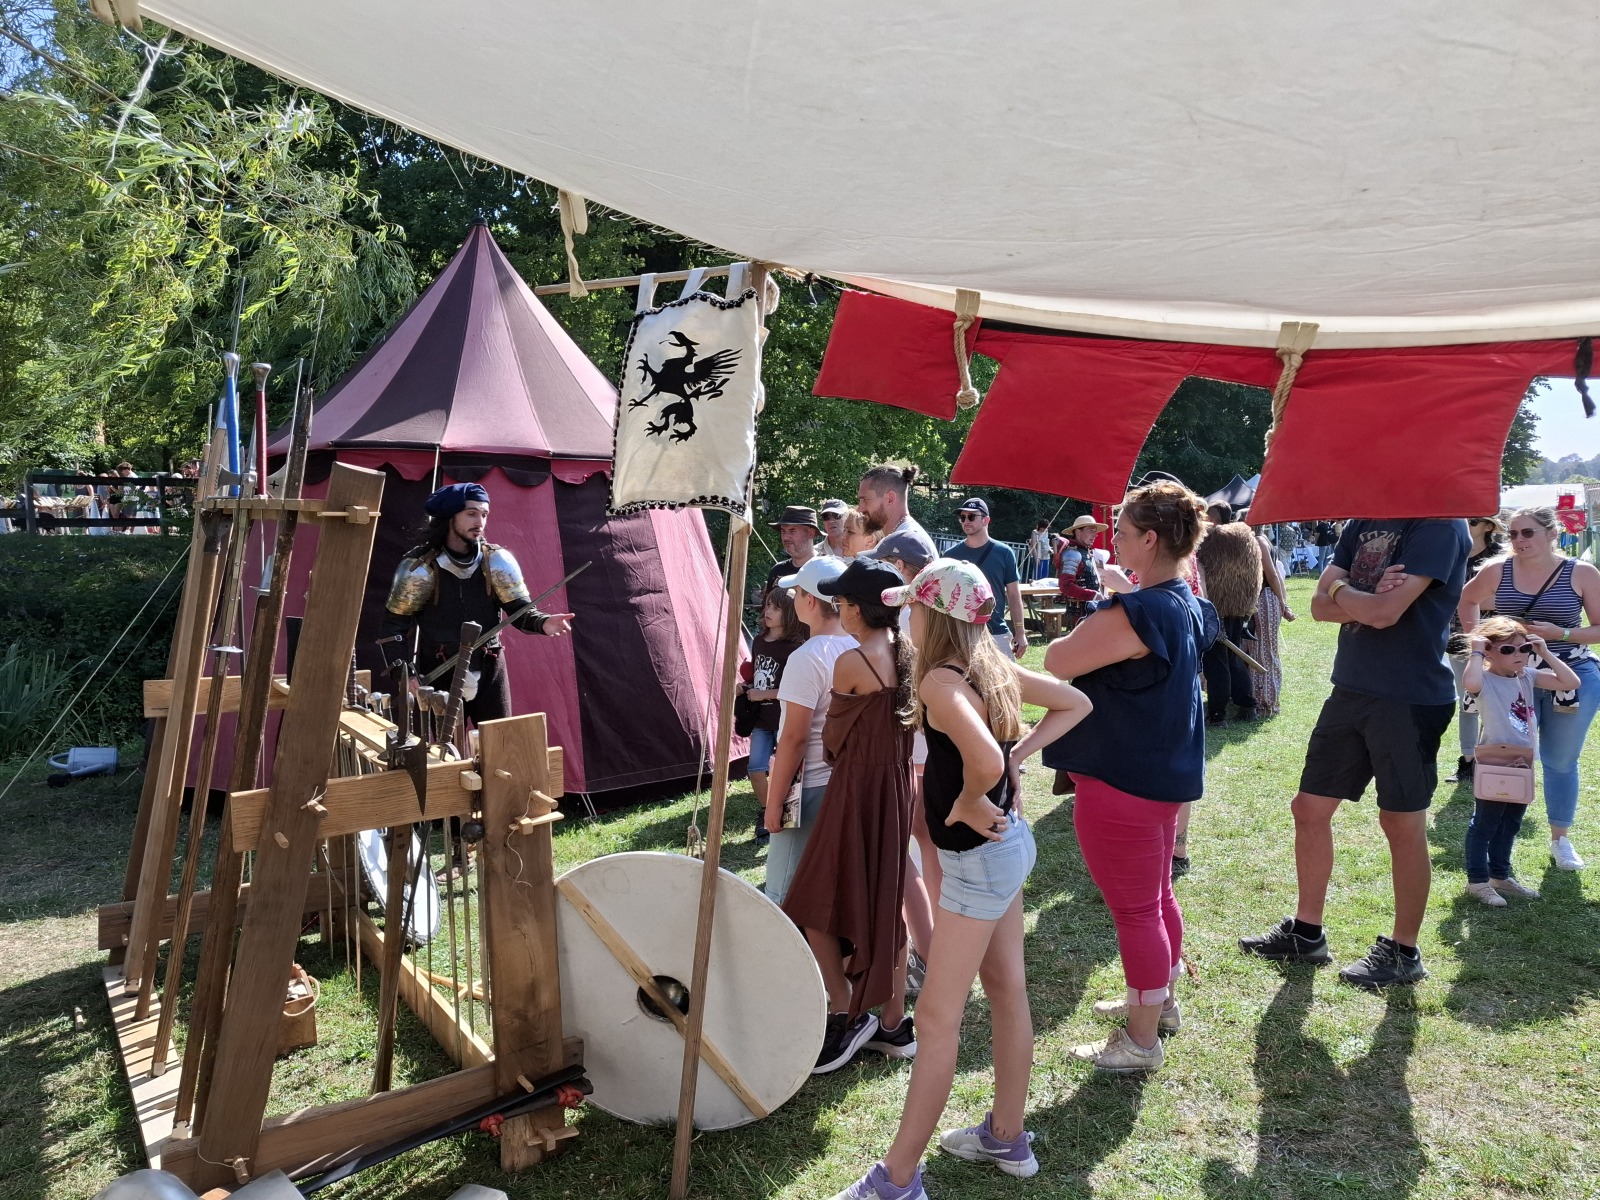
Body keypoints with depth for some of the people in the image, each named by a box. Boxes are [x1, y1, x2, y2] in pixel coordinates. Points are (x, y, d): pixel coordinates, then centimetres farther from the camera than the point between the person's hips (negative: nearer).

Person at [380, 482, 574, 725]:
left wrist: (543, 623, -30)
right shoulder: (420, 566, -8)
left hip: (489, 671, 2)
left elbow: (520, 609, -6)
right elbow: (395, 622, -3)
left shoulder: (496, 561, -3)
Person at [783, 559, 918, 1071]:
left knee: (815, 906, 6)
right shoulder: (906, 654, 3)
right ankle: (895, 1023, 26)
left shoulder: (851, 661, -17)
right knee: (884, 904, 16)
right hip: (897, 789, 8)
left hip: (856, 790, -8)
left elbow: (833, 733, -5)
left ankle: (847, 1015, 11)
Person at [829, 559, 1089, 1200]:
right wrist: (1019, 754, 4)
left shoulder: (941, 679, -22)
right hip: (1010, 842, 9)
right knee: (1007, 993, 20)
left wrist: (969, 806, -19)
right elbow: (1075, 703, 12)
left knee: (936, 1017, 0)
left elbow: (984, 761, -39)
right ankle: (1007, 1137, 37)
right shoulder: (994, 666, 3)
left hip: (979, 857, -9)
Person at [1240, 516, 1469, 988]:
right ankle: (1306, 932, 26)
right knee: (1310, 808, 11)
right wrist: (1366, 601, -15)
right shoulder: (1362, 523, 11)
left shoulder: (1439, 524, -13)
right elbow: (1320, 605, 4)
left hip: (1410, 699, -8)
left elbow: (1385, 613, -22)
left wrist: (1341, 590, -4)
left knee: (1403, 825, 5)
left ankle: (1404, 952, 23)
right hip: (1351, 691, 8)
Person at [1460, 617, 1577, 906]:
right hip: (1495, 765, -8)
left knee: (1510, 825, 19)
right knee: (1484, 824, 2)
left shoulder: (1528, 676, 6)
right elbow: (1469, 683, -40)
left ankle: (1500, 876, 32)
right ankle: (1477, 881, 10)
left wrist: (1545, 653, -3)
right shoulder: (1485, 679, -15)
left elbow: (1570, 682, 2)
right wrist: (1475, 652, -26)